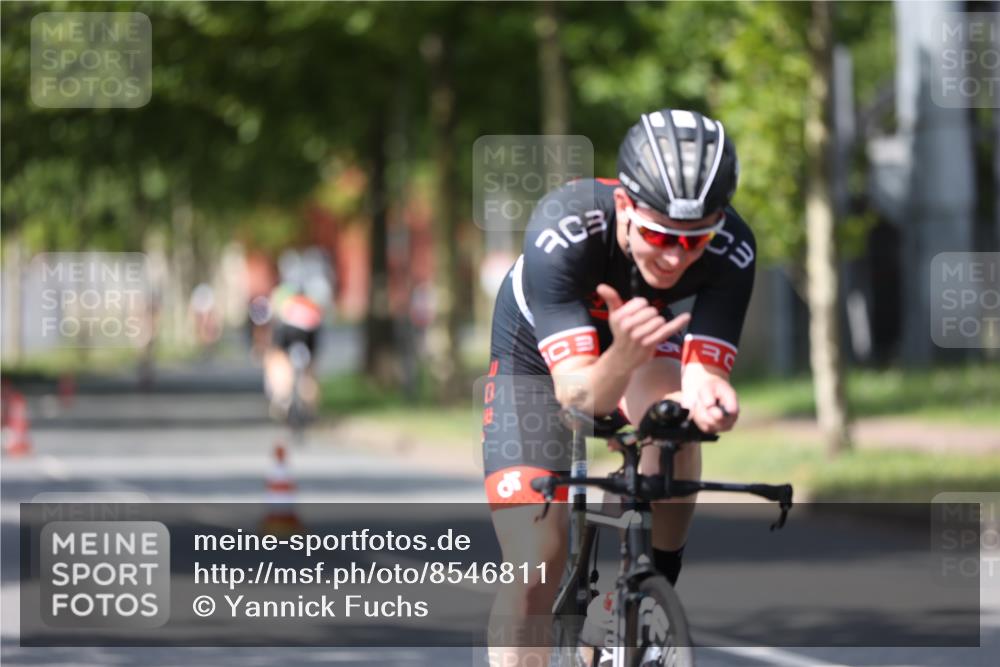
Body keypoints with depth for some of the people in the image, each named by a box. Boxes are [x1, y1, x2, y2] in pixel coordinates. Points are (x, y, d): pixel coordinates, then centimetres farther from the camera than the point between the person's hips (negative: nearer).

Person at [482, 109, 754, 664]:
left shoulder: (731, 251, -32)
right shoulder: (562, 228, -40)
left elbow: (703, 372, -34)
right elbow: (575, 392, -43)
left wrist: (708, 395, -58)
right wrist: (625, 356, -64)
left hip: (638, 330, 2)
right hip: (535, 353, -2)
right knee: (534, 571, -13)